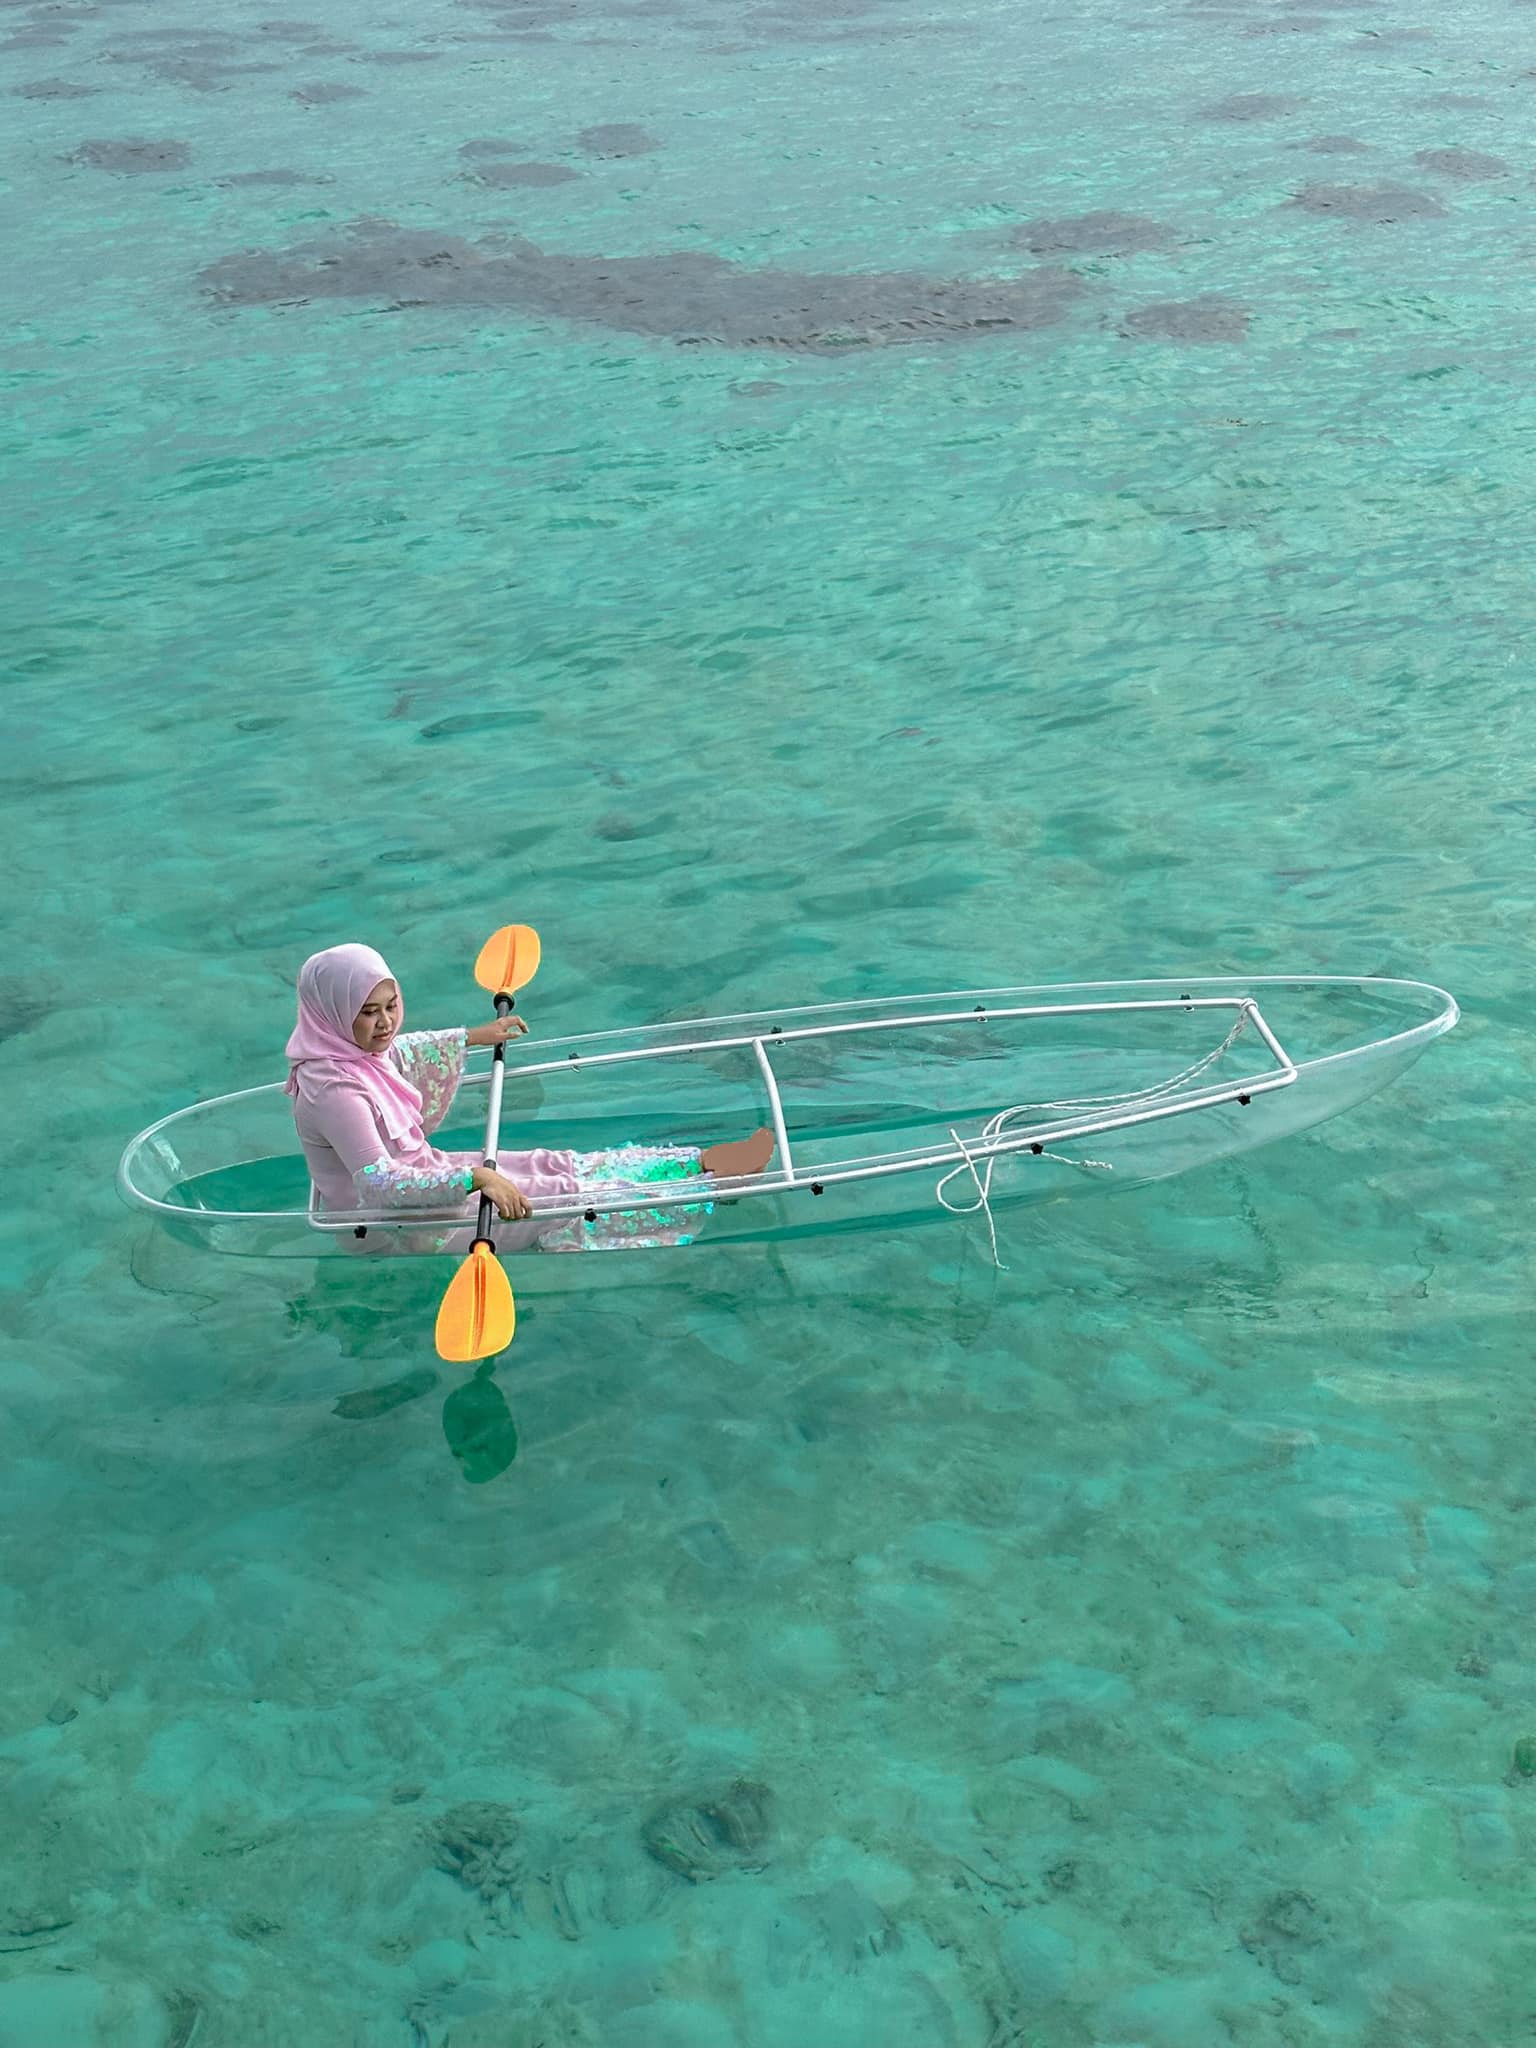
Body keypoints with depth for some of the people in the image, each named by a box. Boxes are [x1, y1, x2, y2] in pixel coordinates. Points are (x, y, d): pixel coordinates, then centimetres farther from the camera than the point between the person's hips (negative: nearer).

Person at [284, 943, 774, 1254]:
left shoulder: (358, 1053, -3)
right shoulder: (334, 1090, -32)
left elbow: (399, 1051, 24)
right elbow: (377, 1184, -40)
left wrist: (472, 1038, 29)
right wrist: (474, 1178, -47)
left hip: (420, 1171, 9)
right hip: (395, 1226, -9)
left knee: (561, 1167, 3)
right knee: (570, 1197, -8)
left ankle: (705, 1161, 5)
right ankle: (713, 1185, -4)